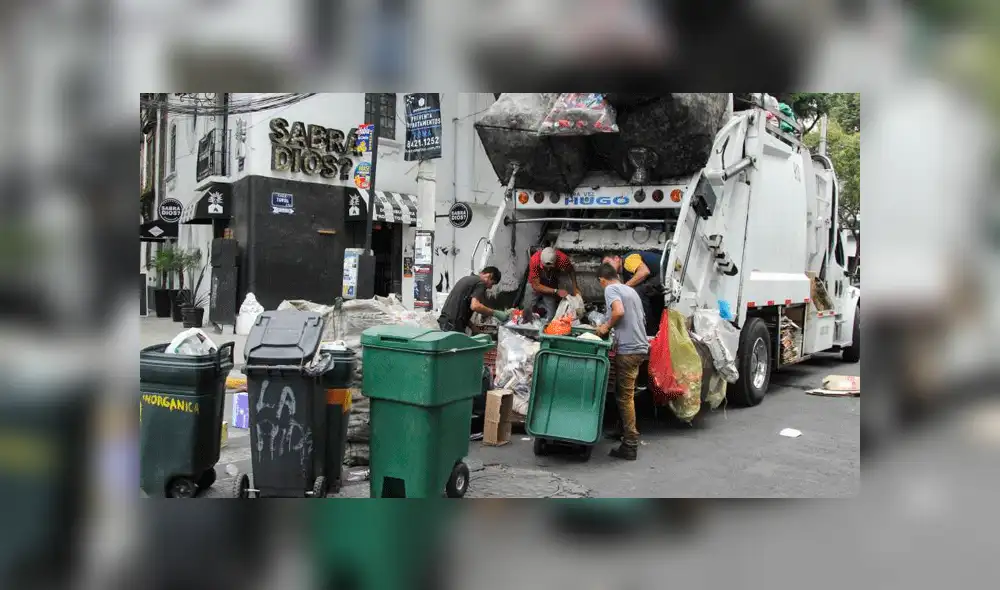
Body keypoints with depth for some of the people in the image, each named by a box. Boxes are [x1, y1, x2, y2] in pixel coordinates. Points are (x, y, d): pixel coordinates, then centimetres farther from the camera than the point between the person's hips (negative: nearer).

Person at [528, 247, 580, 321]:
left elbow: (571, 271, -9)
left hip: (551, 285, 1)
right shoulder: (534, 261, -36)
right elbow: (536, 286, -29)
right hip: (537, 285, -1)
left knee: (550, 317, -7)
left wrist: (575, 287, -16)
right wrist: (556, 291, -36)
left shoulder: (562, 259, -34)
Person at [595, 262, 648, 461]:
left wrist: (606, 327, -5)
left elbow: (619, 311, -22)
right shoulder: (631, 290, 20)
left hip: (628, 349, -8)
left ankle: (630, 445, -3)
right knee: (627, 393, 21)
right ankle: (626, 431, 30)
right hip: (640, 346, 8)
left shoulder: (610, 289, -4)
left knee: (625, 396, -5)